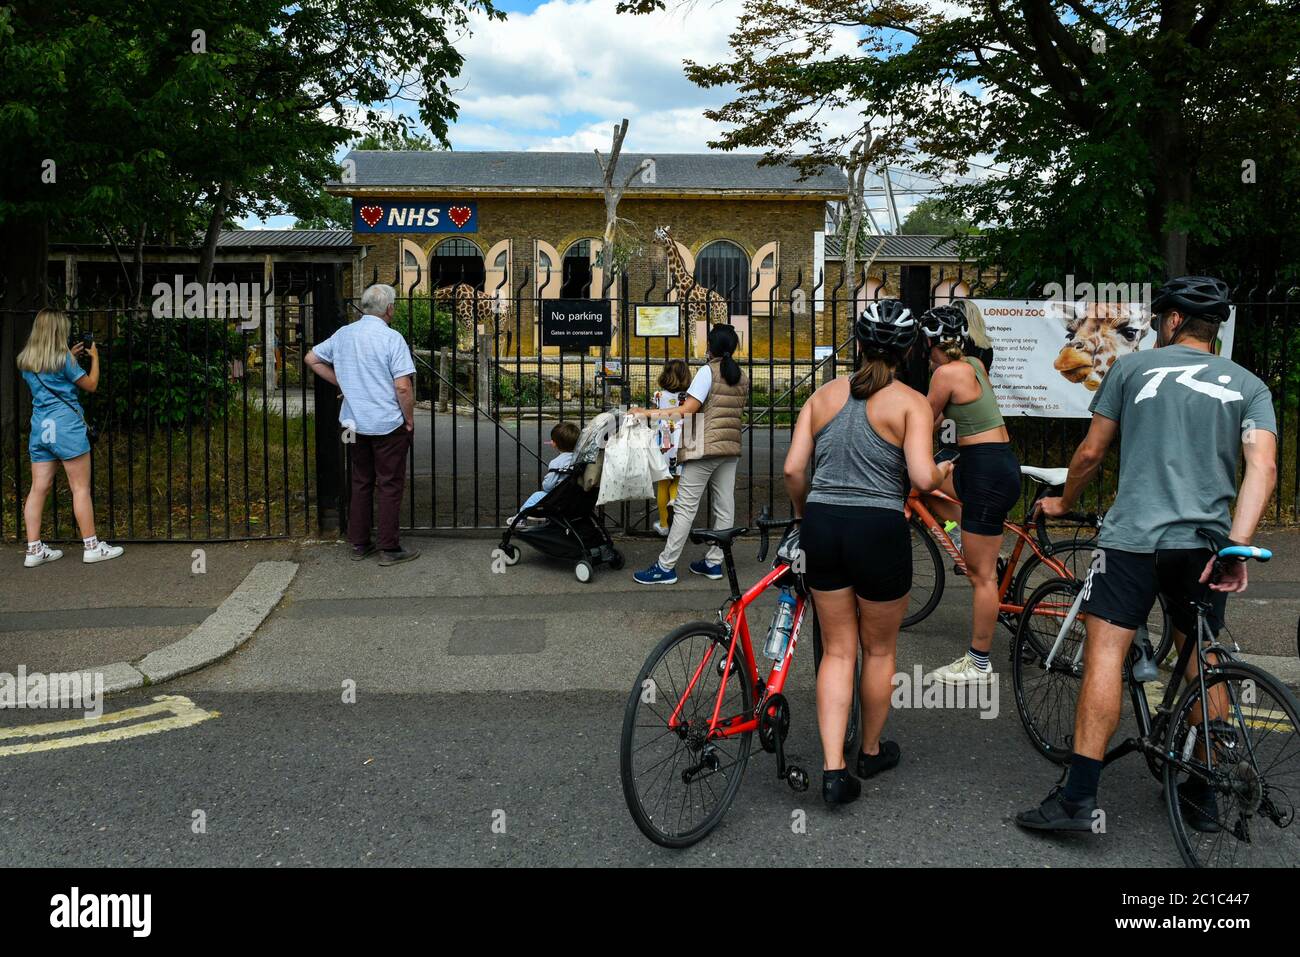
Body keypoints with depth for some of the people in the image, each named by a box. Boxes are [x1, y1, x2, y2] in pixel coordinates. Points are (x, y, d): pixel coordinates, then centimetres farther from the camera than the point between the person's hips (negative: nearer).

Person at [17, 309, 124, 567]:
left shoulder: (25, 361, 9)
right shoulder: (62, 358, -9)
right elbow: (91, 385, 1)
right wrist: (94, 357, 13)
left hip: (40, 428, 6)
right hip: (66, 427, -6)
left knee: (38, 488, 7)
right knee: (81, 488, 1)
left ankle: (34, 550, 8)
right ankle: (91, 547, 5)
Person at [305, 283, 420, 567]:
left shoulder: (343, 334, 5)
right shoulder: (391, 338, -15)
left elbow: (311, 359, 17)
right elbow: (403, 387, -19)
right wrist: (410, 420, -6)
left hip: (356, 423, 6)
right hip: (388, 424, -6)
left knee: (361, 483, 15)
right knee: (390, 485, 2)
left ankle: (359, 544, 20)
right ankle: (389, 549, 5)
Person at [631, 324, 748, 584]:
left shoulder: (708, 371, -9)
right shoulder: (742, 377, 11)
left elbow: (686, 410, -15)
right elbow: (738, 413, 15)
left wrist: (648, 413, -13)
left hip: (705, 448, -7)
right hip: (731, 448, 7)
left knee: (685, 508, -6)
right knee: (724, 507, 9)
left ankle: (665, 567, -4)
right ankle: (714, 562, 16)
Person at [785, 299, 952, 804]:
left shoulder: (823, 395, 7)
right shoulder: (910, 402, -5)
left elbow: (792, 469, 1)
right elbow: (923, 477, -16)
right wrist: (944, 471, 7)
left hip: (822, 528, 3)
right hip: (879, 531, -3)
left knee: (838, 650, 13)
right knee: (880, 649, 18)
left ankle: (833, 767, 5)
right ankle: (872, 751, 35)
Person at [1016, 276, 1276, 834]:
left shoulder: (1133, 367, 8)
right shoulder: (1249, 386, 13)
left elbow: (1091, 452, 10)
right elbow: (1263, 466, -3)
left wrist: (1063, 503, 27)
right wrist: (1236, 545, -10)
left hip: (1133, 536, -3)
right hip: (1206, 544, 4)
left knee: (1104, 655, -5)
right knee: (1200, 665, 16)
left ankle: (1079, 798, -10)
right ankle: (1202, 797, 25)